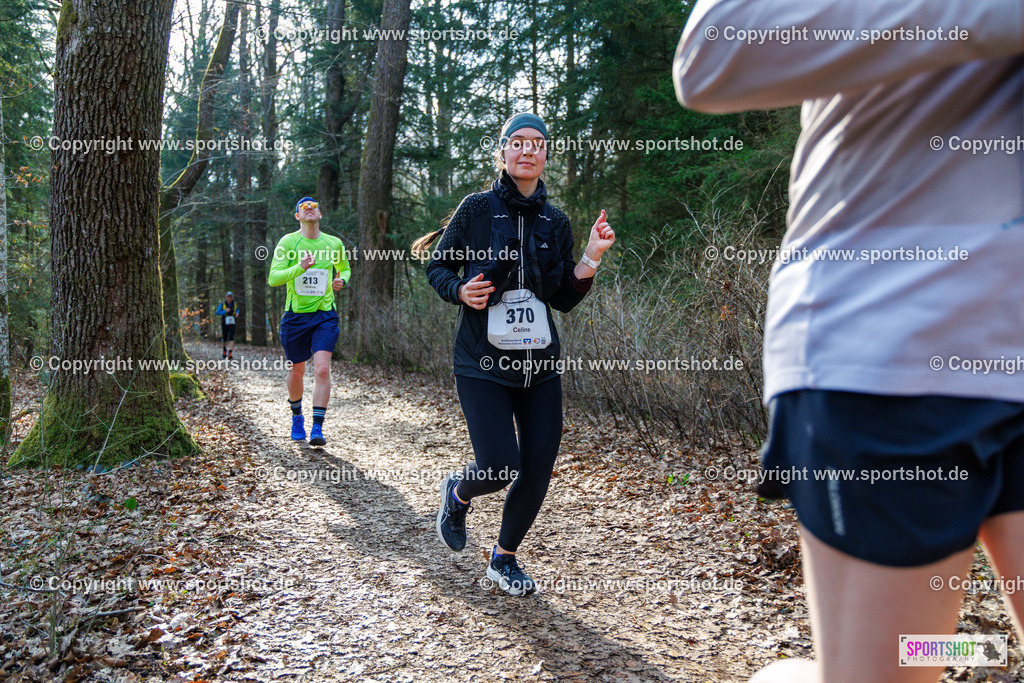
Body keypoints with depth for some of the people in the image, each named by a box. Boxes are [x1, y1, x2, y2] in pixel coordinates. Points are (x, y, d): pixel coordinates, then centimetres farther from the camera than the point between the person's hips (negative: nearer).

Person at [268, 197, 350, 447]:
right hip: (295, 315, 0)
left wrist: (341, 280, 1)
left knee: (322, 369, -15)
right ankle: (296, 416, 38)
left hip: (325, 315, 0)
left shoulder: (334, 244, 5)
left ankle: (317, 428, -11)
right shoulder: (287, 242, -3)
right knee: (296, 371, 12)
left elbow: (345, 268, 25)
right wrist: (300, 267, -26)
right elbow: (273, 278, -11)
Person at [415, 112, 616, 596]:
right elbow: (437, 266, 5)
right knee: (500, 467, -12)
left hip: (540, 364, 4)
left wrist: (590, 259, -6)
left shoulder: (556, 222, 8)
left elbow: (564, 299, 9)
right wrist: (461, 291, -15)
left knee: (539, 469, 1)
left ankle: (504, 558, 26)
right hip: (482, 362, -4)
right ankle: (457, 492, 26)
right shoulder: (477, 209, -2)